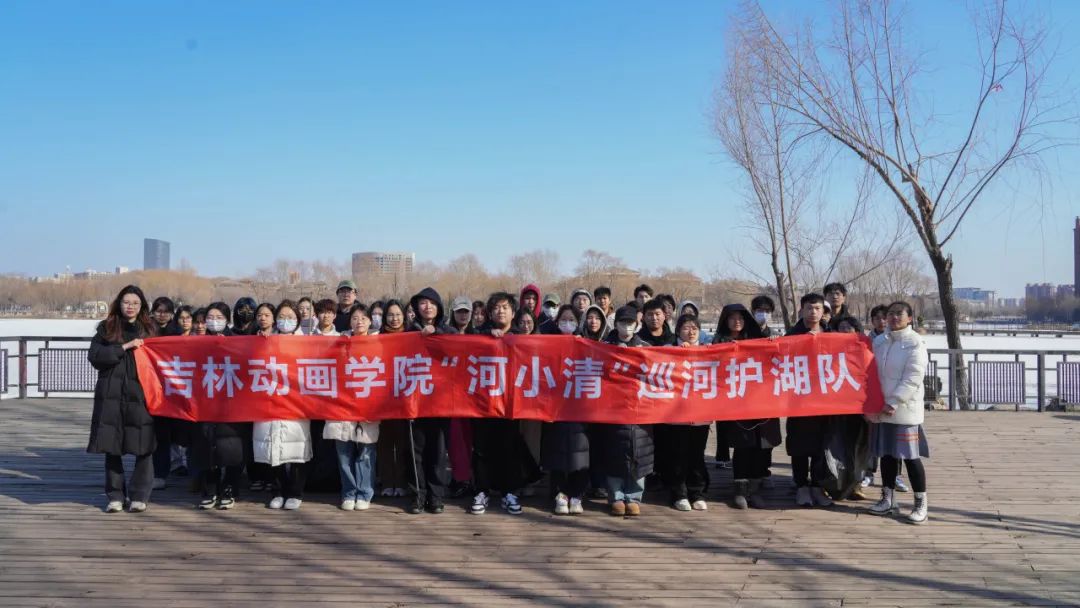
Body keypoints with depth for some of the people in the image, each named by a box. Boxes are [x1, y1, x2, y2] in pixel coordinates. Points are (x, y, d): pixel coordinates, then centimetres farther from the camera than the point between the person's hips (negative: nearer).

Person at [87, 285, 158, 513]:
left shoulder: (150, 329, 11)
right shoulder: (106, 328, 9)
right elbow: (94, 356, -3)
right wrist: (124, 347, -11)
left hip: (140, 394, 0)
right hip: (111, 394, 0)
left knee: (143, 447, -5)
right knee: (112, 446, 2)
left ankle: (139, 495, 4)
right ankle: (115, 495, 12)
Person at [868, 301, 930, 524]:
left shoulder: (915, 343, -7)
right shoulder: (879, 342, 10)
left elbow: (913, 378, -14)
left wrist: (894, 402, -19)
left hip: (905, 410, -5)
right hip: (881, 409, 5)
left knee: (911, 456, -4)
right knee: (886, 454, 11)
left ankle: (921, 504, 5)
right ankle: (888, 500, 21)